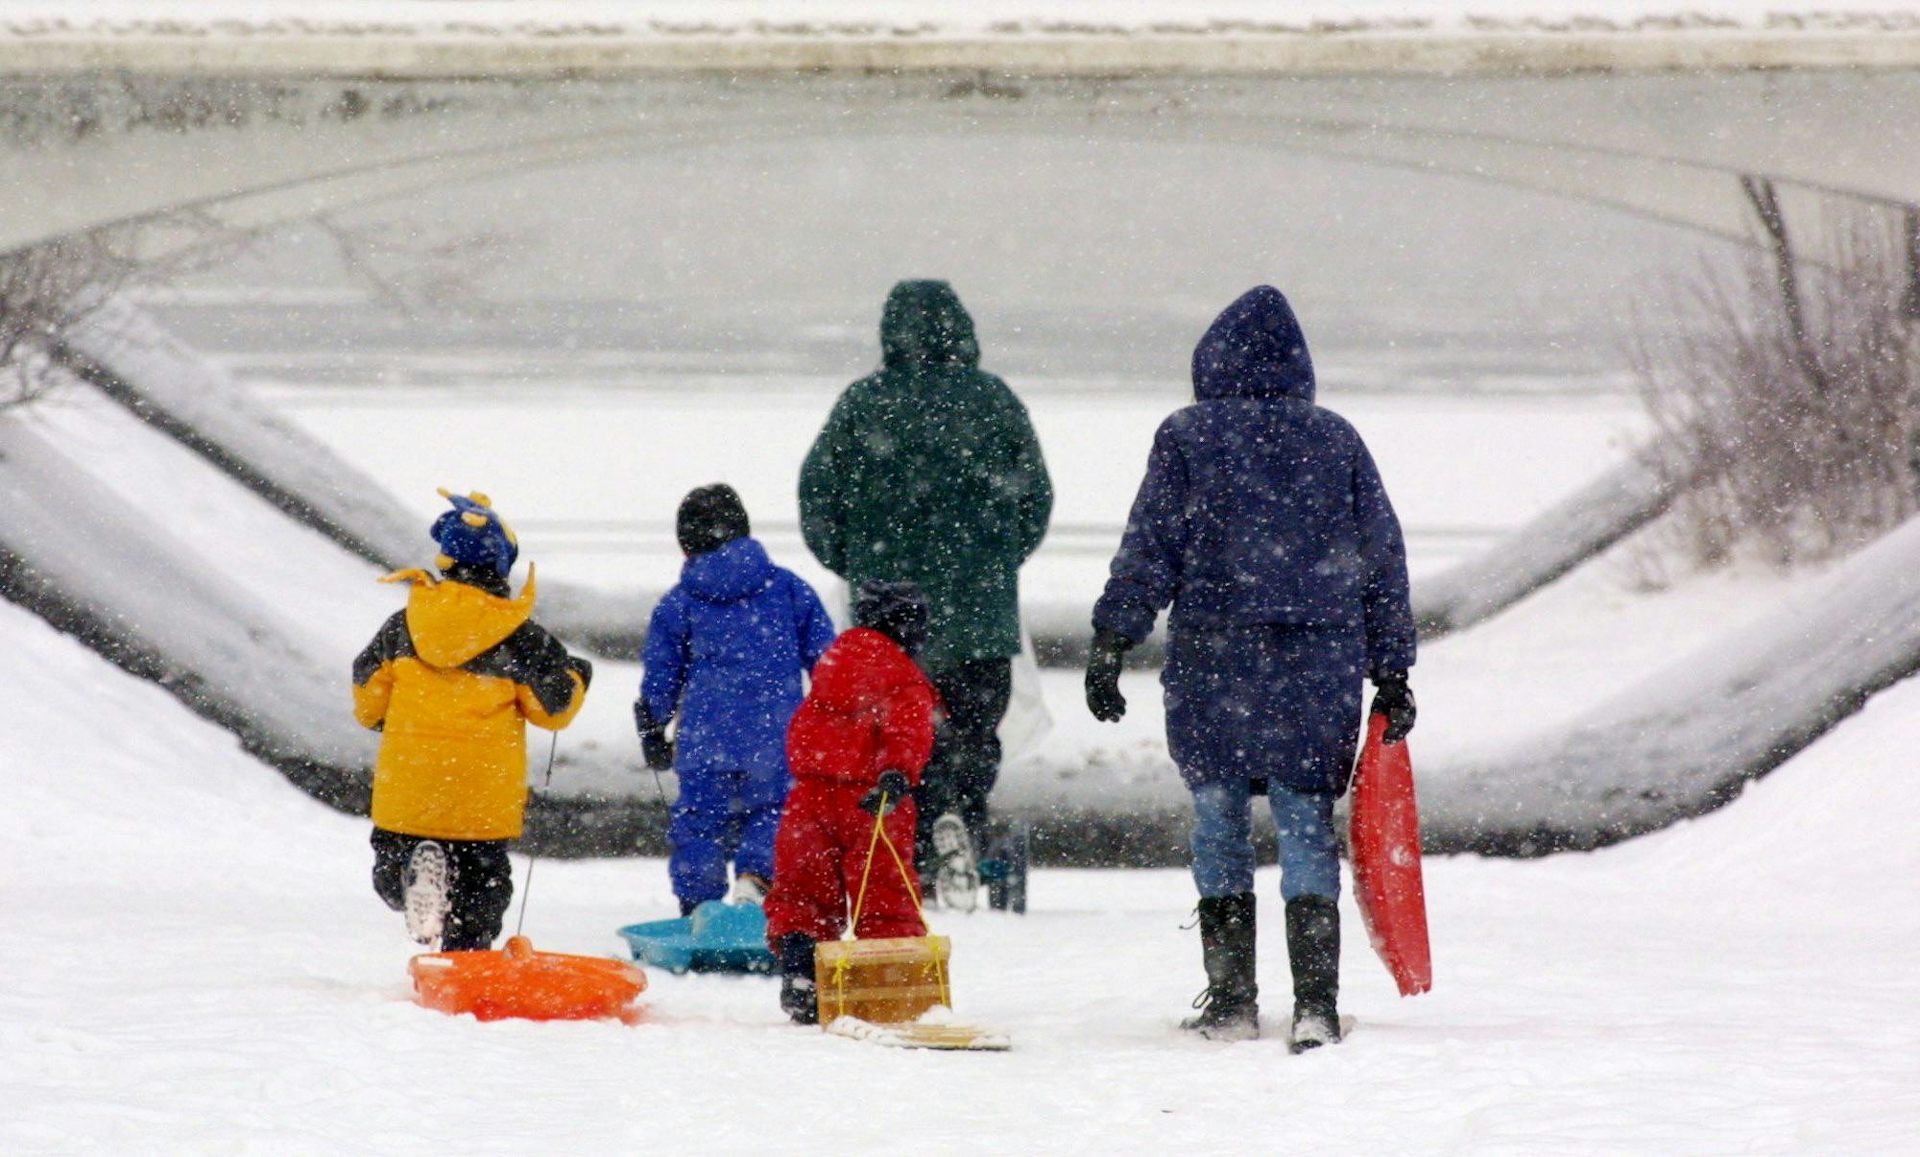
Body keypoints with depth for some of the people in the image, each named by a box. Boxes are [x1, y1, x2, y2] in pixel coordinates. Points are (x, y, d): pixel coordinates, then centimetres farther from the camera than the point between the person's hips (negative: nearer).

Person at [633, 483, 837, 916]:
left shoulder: (677, 605, 3)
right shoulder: (788, 587, 4)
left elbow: (659, 681, 9)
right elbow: (823, 655, 8)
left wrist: (652, 732, 22)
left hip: (706, 744, 0)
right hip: (776, 739, 1)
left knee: (700, 819, 9)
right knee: (772, 808, 13)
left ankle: (697, 905, 6)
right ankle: (756, 873, -13)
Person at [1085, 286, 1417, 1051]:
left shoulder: (1188, 437, 1)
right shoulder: (1336, 441, 8)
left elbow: (1149, 552, -3)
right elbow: (1383, 561, 9)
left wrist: (1111, 643, 1)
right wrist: (1392, 674, 13)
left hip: (1213, 658, -1)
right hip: (1321, 663, 1)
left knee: (1218, 820, 10)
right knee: (1307, 824, 3)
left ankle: (1232, 999, 11)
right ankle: (1315, 1001, -9)